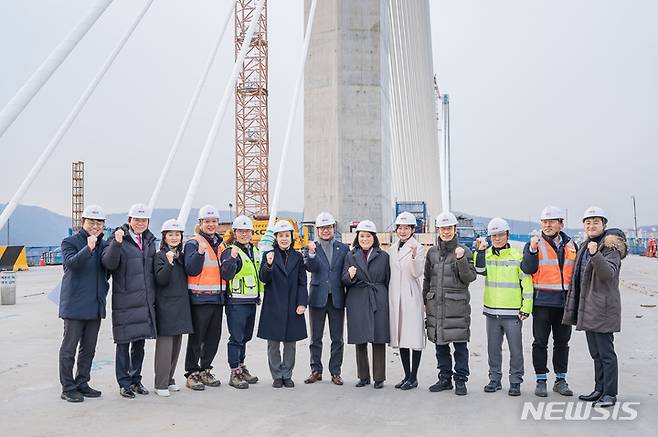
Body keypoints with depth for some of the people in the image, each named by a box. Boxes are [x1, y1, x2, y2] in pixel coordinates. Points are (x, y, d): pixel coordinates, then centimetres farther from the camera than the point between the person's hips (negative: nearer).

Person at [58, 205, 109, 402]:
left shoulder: (104, 244, 13)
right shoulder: (70, 242, -3)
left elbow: (109, 267, 14)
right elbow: (71, 263, -22)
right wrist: (88, 248, -34)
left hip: (96, 304, 6)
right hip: (75, 304, -6)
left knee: (89, 349, 12)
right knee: (69, 347, 0)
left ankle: (82, 384, 23)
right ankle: (68, 388, 6)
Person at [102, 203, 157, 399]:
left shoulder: (150, 241, 14)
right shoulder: (119, 239, -5)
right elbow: (109, 263, -18)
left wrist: (153, 298, 18)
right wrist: (116, 243, -33)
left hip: (145, 300, 6)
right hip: (124, 300, -6)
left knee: (140, 342, 12)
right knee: (123, 343, -1)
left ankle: (136, 379, 23)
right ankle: (124, 383, 8)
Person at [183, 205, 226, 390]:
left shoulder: (220, 244, 17)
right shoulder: (193, 244, -6)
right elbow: (191, 270, -19)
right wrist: (200, 251, -27)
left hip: (218, 298, 7)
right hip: (200, 298, -7)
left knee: (213, 337, 12)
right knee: (196, 337, -2)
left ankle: (205, 371, 24)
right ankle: (192, 374, 8)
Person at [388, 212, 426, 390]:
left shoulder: (418, 248, -3)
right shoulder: (392, 249, 14)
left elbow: (417, 273, -13)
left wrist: (413, 255, -28)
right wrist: (388, 295, 16)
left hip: (411, 296, -6)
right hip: (395, 296, 6)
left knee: (414, 336, -4)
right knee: (400, 336, 9)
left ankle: (413, 377, 2)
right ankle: (407, 375, 17)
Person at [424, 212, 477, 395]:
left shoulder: (464, 251, 0)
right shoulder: (432, 252, 11)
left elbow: (470, 277, -7)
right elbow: (427, 279, 18)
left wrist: (461, 260, -20)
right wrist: (425, 301, 16)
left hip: (457, 305, -4)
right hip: (436, 305, 4)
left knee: (460, 344, -1)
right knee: (440, 344, 10)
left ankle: (460, 380, 9)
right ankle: (445, 378, 22)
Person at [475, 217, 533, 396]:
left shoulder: (517, 256, -4)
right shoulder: (487, 254, 8)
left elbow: (526, 283, -3)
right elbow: (480, 270, -10)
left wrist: (526, 308, -7)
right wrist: (481, 250, -16)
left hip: (512, 313, -4)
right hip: (492, 311, 4)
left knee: (515, 349, 2)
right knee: (493, 348, 12)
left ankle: (515, 382, 12)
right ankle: (494, 379, 23)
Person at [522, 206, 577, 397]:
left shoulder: (571, 245, 12)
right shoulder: (534, 244, 0)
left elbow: (577, 272, 19)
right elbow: (527, 270, -10)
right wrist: (532, 250, -24)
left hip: (565, 302, 3)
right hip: (542, 301, -3)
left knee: (562, 342, 10)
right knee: (540, 342, 2)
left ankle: (561, 380, 20)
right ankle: (541, 380, 10)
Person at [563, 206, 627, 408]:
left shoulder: (611, 246, -8)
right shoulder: (585, 247, 17)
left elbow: (608, 273, -23)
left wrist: (595, 255, -37)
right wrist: (574, 307, 25)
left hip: (603, 308, -9)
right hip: (587, 308, 9)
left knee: (606, 352, -6)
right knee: (596, 353, 14)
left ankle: (610, 394, -1)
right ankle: (600, 390, 22)